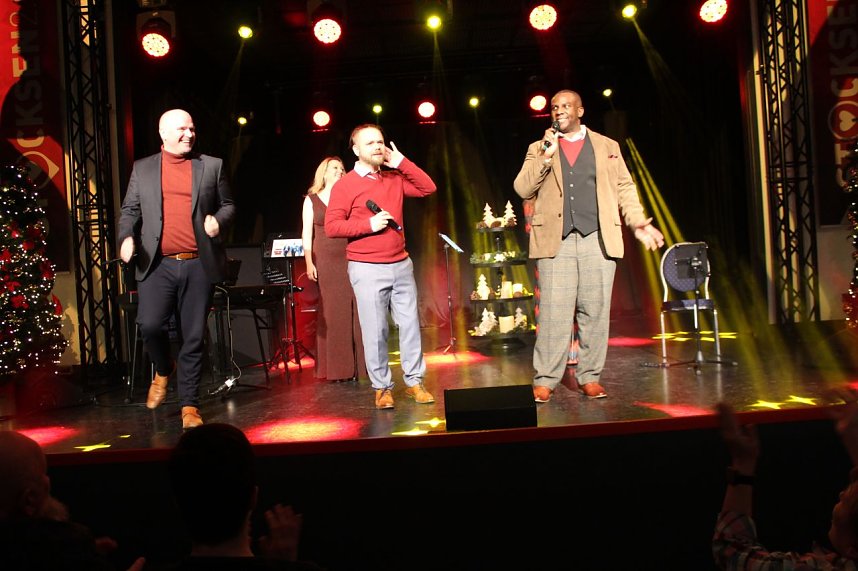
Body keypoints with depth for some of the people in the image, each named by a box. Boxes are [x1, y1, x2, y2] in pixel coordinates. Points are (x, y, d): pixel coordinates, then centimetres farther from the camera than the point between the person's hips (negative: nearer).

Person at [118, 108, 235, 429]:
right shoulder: (142, 168, 13)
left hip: (199, 265, 0)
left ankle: (189, 406, 13)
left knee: (193, 337, 2)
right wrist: (127, 237, -6)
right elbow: (129, 210, 13)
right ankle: (163, 370, 21)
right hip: (157, 264, 1)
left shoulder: (212, 166, 11)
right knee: (150, 325, -13)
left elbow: (228, 205, 14)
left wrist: (218, 220, -7)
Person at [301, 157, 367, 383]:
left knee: (354, 311, -3)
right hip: (325, 262, -1)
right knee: (331, 313, -1)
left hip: (350, 260, 1)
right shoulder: (311, 200, 11)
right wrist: (309, 262, -6)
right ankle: (337, 368, 5)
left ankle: (357, 365, 4)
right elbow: (307, 234, 5)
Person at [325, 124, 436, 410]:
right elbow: (331, 226, -9)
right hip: (367, 269, -5)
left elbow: (428, 188, 7)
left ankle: (414, 381, 16)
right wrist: (369, 225, -17)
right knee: (375, 330, -1)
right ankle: (382, 388, 11)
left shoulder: (395, 178, 13)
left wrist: (401, 162, 1)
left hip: (401, 265, 5)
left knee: (410, 323, 5)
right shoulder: (344, 185, -3)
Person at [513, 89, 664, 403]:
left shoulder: (607, 146, 16)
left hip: (598, 239, 1)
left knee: (595, 312, 2)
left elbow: (624, 188, 13)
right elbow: (523, 189, 2)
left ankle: (590, 377, 13)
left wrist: (638, 222, 1)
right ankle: (544, 380, 3)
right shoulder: (538, 148, 14)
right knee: (554, 313, -5)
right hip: (555, 240, -1)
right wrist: (546, 155, -8)